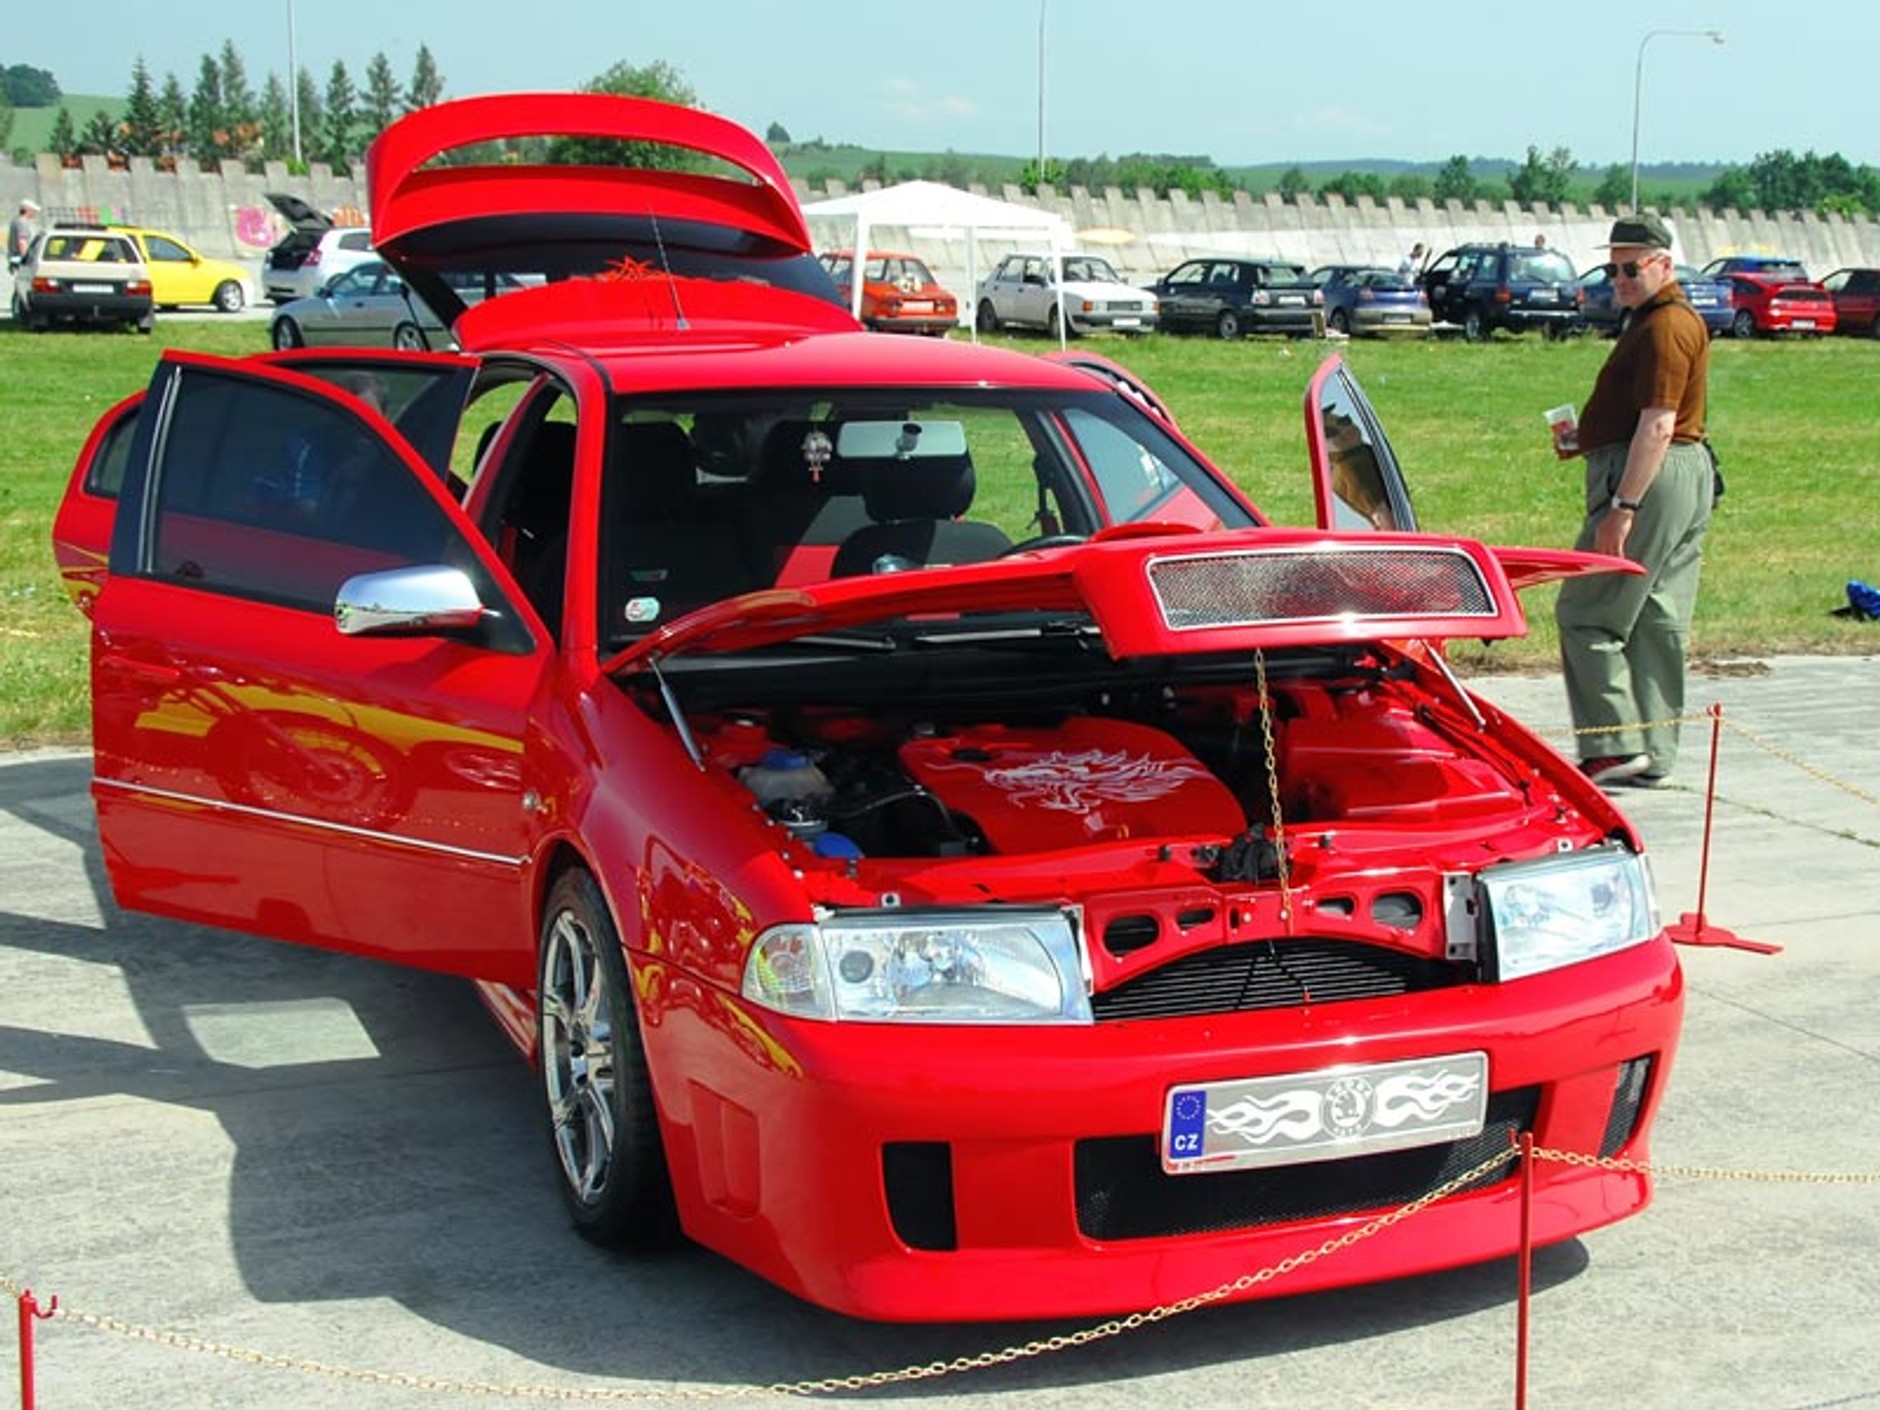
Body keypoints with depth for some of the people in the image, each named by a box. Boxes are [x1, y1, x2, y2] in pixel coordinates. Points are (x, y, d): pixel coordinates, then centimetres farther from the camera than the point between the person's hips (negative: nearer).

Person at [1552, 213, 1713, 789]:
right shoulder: (1673, 319, 20)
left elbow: (1658, 425, -22)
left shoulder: (1665, 327, -14)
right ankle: (1652, 754, 14)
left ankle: (1614, 746, -8)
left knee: (1586, 614, -7)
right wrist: (1588, 443, 13)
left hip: (1649, 480, -11)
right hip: (1684, 475, 11)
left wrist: (1621, 508, -25)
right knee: (1657, 621, 11)